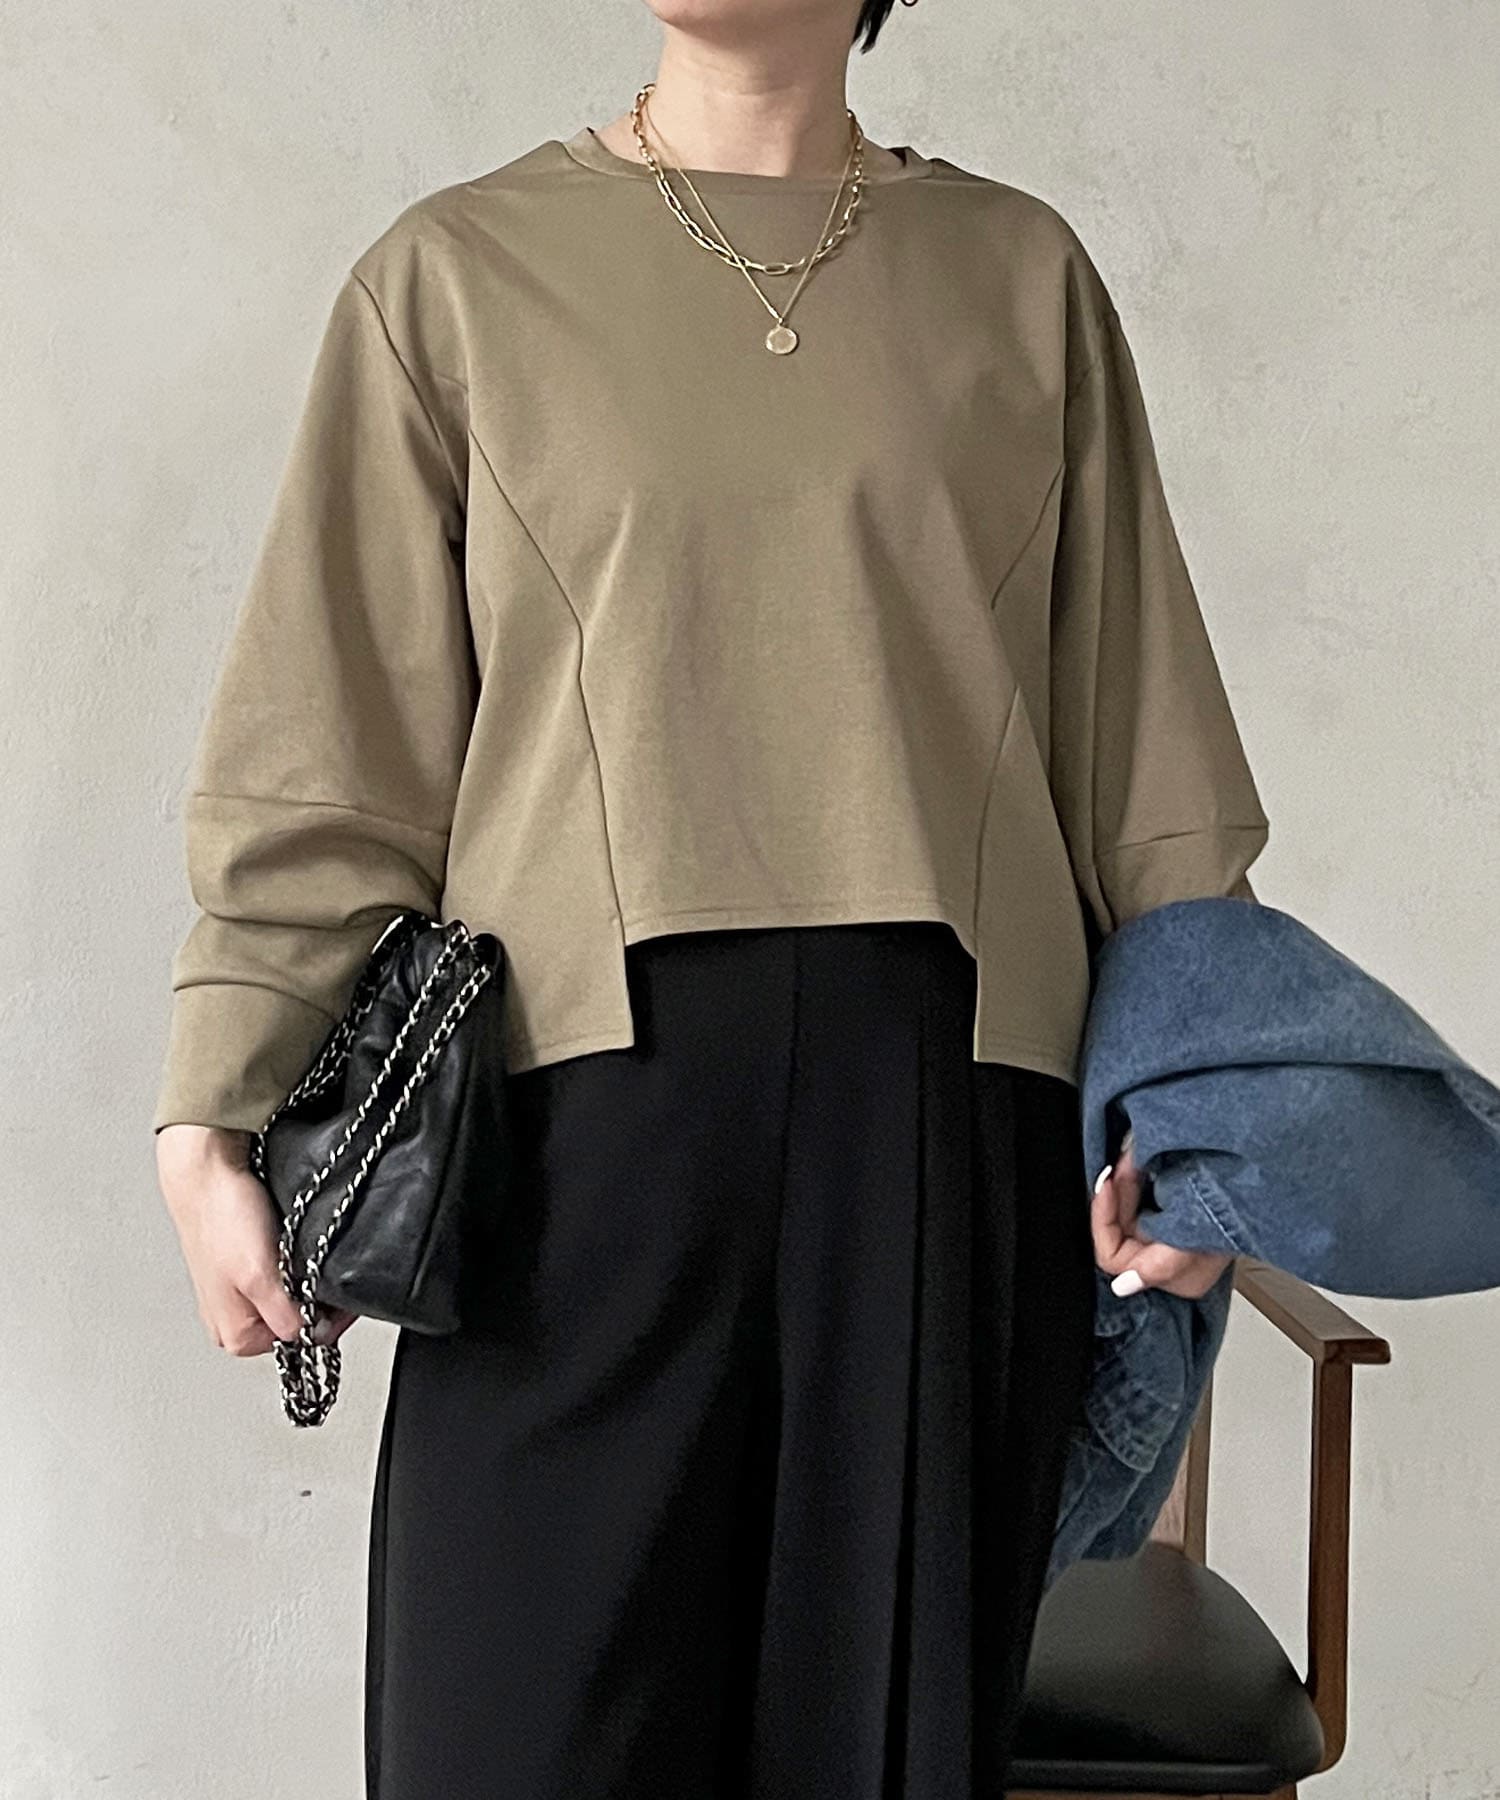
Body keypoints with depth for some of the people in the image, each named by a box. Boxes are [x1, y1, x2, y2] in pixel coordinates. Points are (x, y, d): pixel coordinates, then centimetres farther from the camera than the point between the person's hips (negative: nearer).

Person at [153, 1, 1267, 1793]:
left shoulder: (1023, 277, 12)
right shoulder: (458, 274, 8)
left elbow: (1137, 735, 11)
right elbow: (331, 748, 5)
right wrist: (210, 1116, -2)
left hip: (950, 1100, 2)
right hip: (591, 1094, -1)